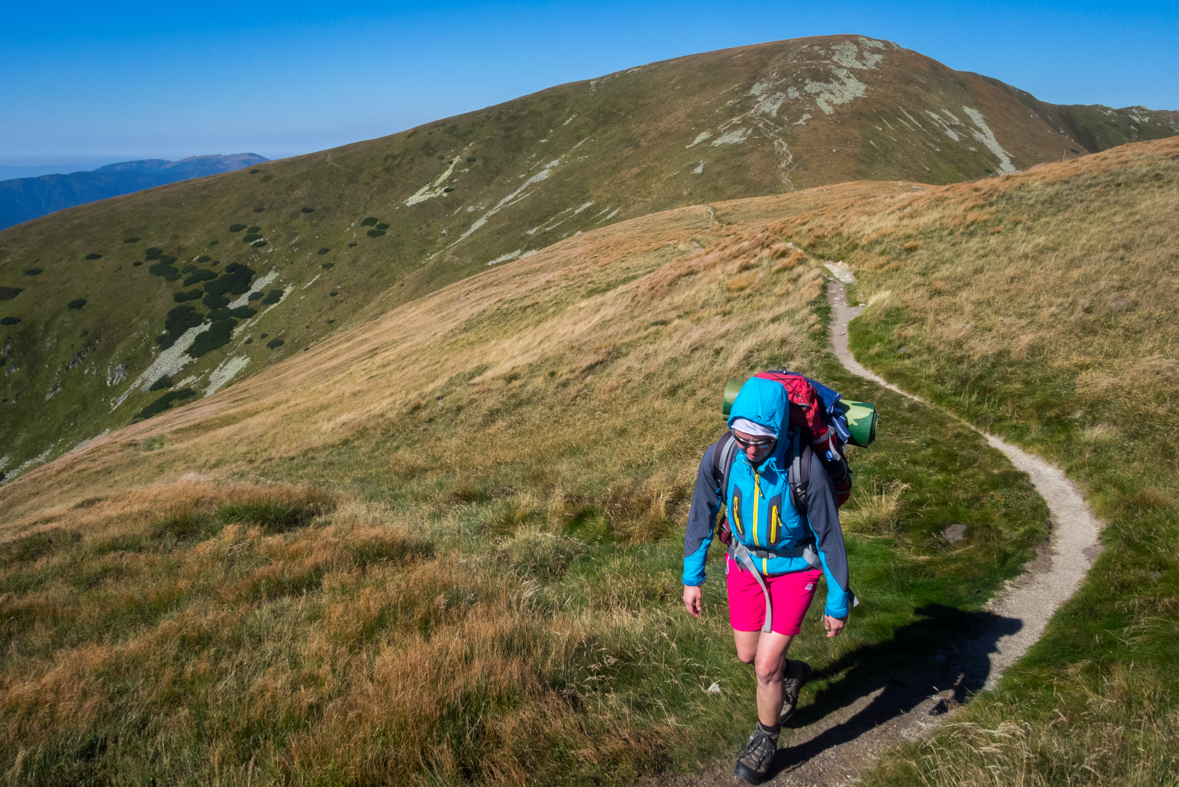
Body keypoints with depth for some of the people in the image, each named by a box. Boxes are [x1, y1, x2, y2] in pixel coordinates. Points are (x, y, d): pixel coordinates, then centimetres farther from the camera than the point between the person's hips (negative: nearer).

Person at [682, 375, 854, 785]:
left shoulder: (807, 468, -33)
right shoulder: (719, 456, -23)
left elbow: (829, 536, -19)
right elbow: (702, 515, -5)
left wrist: (838, 603, -10)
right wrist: (692, 577, 1)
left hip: (795, 568, -4)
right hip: (745, 562, 4)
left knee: (766, 667, -4)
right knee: (748, 654, 18)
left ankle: (765, 740, 25)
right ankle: (792, 674, 53)